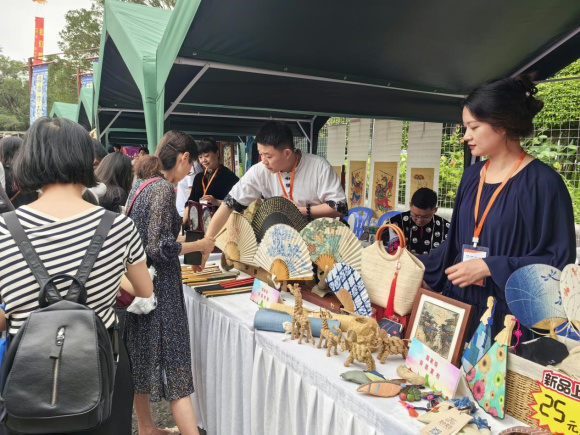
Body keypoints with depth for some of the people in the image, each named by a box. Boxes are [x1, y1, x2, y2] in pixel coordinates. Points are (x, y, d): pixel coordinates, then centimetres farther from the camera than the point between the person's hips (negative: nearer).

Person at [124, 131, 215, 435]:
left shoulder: (140, 184, 9)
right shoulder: (163, 188, -18)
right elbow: (159, 248, -22)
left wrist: (184, 243, 18)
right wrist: (199, 245, -11)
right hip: (159, 287, -9)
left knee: (141, 360, 19)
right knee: (174, 366, -4)